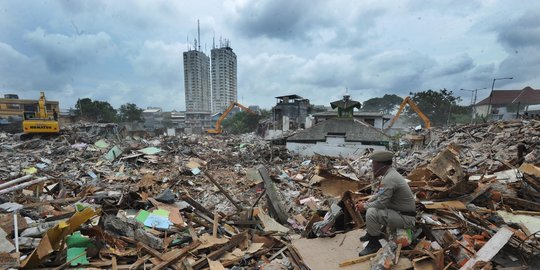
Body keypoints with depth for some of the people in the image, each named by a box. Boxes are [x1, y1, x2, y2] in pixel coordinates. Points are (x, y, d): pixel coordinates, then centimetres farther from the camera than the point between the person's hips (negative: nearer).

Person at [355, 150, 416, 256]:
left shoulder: (389, 178, -26)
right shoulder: (390, 173, 5)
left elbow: (381, 203, -26)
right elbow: (379, 194, 16)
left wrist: (364, 206, -10)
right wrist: (366, 202, 5)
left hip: (406, 218, -10)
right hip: (399, 211, 10)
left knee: (371, 212, -25)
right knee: (371, 206, 16)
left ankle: (374, 243, -5)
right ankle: (373, 233, 25)